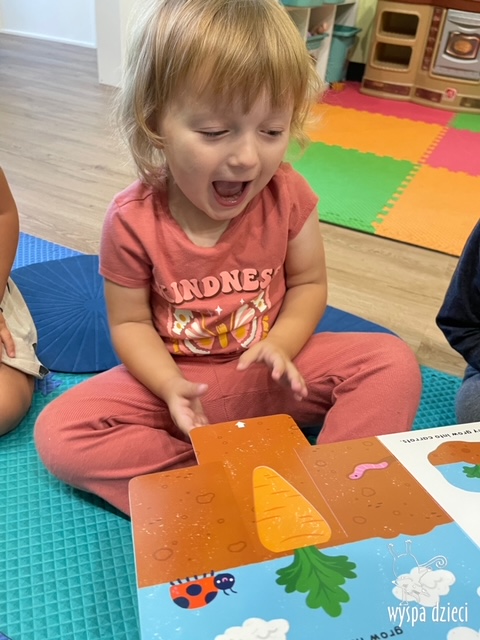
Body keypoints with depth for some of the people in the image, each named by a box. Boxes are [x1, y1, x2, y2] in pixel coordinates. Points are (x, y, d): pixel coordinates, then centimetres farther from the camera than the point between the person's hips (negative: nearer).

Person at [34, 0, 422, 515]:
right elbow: (130, 322, -7)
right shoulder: (132, 221, -17)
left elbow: (308, 283, -1)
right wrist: (170, 385, -24)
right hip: (177, 377, 0)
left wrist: (281, 343, -20)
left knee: (395, 364, -17)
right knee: (57, 433, -19)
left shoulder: (287, 195, -14)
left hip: (269, 372, 1)